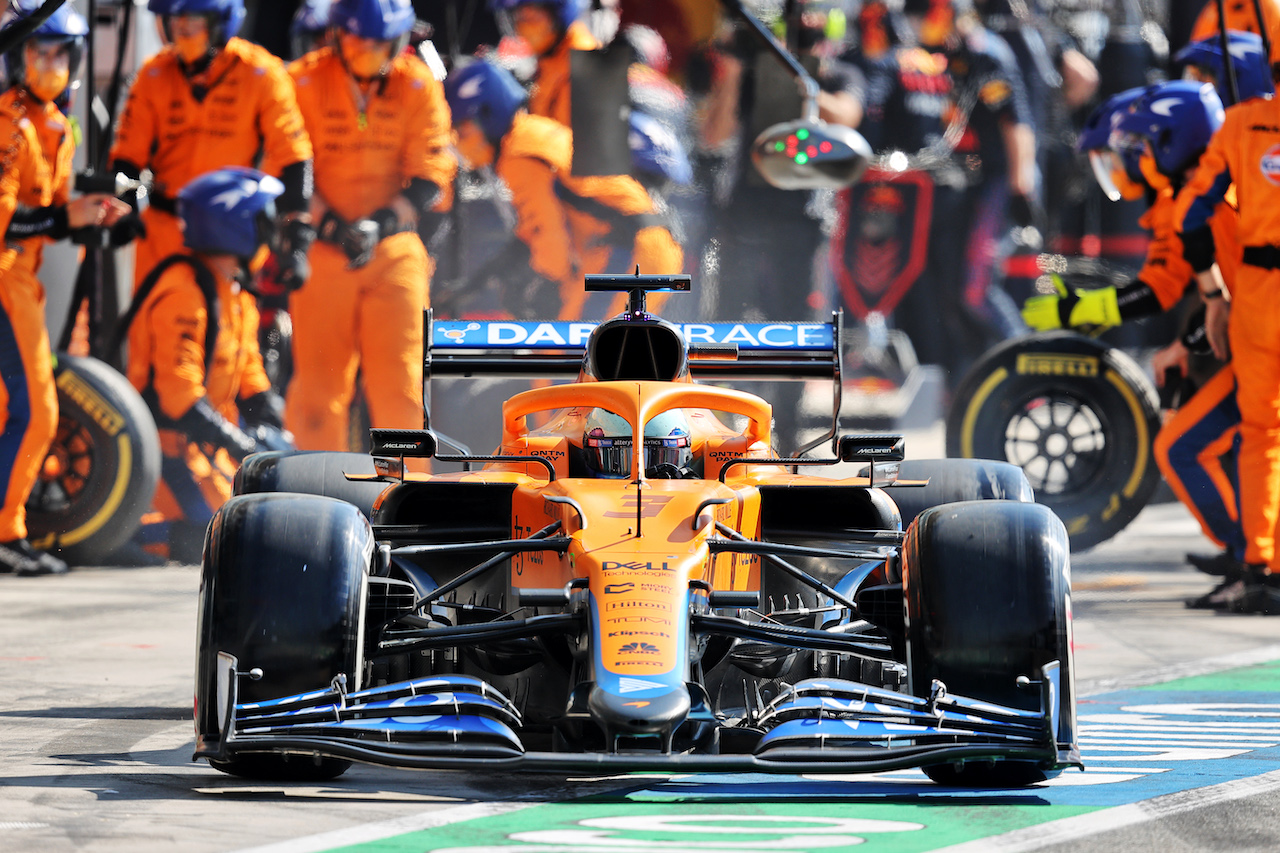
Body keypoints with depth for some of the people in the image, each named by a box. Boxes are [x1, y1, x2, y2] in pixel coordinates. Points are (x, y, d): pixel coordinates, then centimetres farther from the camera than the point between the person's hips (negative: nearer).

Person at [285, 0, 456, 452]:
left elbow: (429, 180, -1)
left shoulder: (418, 87, 1)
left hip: (395, 250, 0)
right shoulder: (305, 81, -2)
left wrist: (381, 224, -16)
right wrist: (330, 225, -16)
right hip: (321, 248, 0)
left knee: (400, 382, -5)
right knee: (318, 382, 1)